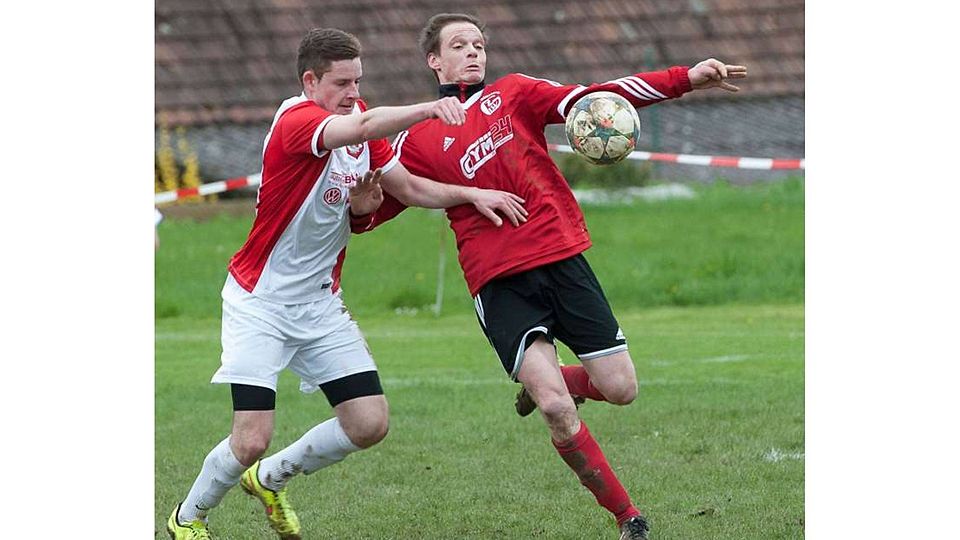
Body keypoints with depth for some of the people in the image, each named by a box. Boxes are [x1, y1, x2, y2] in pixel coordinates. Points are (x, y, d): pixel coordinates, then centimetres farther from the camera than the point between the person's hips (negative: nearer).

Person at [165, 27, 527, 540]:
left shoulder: (360, 121, 5)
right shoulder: (295, 121, -21)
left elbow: (410, 188, 14)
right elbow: (363, 127, -42)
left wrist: (473, 194, 0)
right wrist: (428, 108, -56)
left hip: (320, 304, 7)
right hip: (261, 301, -7)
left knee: (369, 423, -3)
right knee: (251, 440, -13)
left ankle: (271, 479, 23)